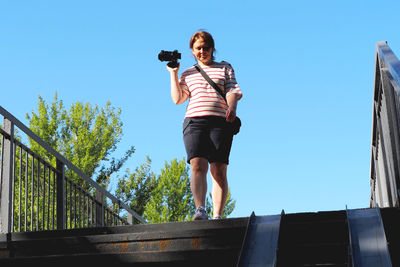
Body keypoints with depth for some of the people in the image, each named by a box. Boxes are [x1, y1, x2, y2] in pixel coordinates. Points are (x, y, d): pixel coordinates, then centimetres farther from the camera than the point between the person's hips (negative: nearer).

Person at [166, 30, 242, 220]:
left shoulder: (225, 69, 21)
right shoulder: (188, 74, 25)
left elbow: (232, 91, 6)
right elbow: (177, 99, 15)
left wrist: (232, 107, -14)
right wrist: (174, 74, 13)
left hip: (220, 121, -1)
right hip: (194, 121, 1)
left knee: (219, 169, -10)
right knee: (197, 165, -19)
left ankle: (217, 216, -11)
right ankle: (200, 210, -30)